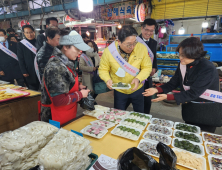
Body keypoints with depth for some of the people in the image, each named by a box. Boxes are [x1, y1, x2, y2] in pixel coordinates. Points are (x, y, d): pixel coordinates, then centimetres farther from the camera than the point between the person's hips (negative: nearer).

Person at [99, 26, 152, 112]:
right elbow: (103, 69, -8)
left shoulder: (142, 48, -19)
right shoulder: (108, 51, -20)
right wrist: (107, 79, -28)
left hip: (137, 89, 1)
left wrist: (138, 78, -26)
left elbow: (147, 67, -9)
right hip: (119, 91, 0)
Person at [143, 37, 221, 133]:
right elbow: (173, 83, -3)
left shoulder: (208, 69, -26)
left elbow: (193, 93, -27)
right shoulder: (183, 64, -7)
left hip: (206, 111, -5)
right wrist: (157, 90, -18)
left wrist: (167, 97, -32)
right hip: (189, 108, 6)